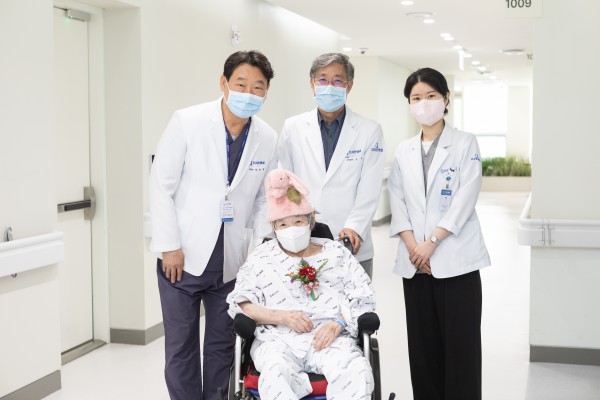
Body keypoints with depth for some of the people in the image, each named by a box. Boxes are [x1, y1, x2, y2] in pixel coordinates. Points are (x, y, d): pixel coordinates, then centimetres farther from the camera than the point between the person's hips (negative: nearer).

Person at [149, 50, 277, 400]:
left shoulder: (269, 139, 0)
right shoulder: (187, 122, -9)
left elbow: (263, 199, 10)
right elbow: (162, 186, -7)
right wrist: (170, 246, -10)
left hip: (232, 262, 3)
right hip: (183, 256, -3)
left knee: (223, 345, 12)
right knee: (181, 346, 7)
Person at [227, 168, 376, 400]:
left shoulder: (336, 253, 19)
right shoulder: (261, 258, 17)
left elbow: (363, 299, 11)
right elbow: (240, 304, 7)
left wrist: (338, 323, -10)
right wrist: (281, 316, -9)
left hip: (331, 338, 1)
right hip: (278, 339, -1)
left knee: (357, 371, -31)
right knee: (275, 373, -37)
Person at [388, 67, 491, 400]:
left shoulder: (465, 144, 1)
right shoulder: (404, 151, 13)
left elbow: (465, 199, -9)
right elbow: (397, 201, 7)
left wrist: (431, 242, -15)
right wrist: (412, 246, -8)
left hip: (455, 259, -4)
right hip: (414, 261, 4)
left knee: (460, 344, -2)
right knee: (422, 344, 8)